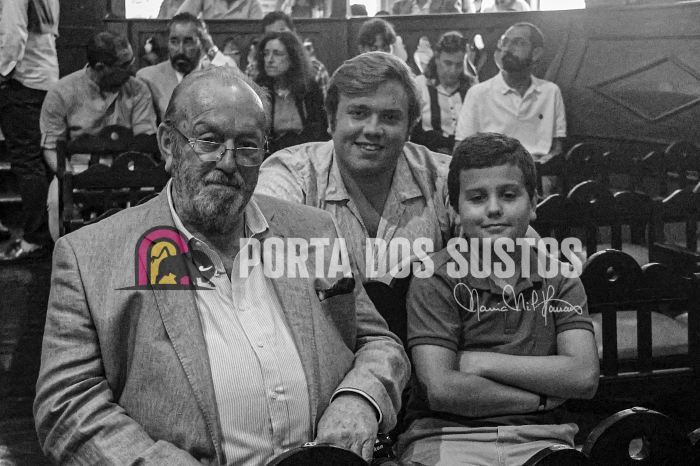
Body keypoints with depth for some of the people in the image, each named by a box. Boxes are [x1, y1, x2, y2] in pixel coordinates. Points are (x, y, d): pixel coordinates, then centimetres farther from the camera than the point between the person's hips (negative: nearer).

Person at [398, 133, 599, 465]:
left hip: (537, 438, 3)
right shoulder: (436, 279, 0)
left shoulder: (557, 280, 11)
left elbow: (584, 377, -3)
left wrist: (483, 362, -8)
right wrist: (544, 398, -4)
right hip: (447, 435, -3)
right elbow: (441, 390, -10)